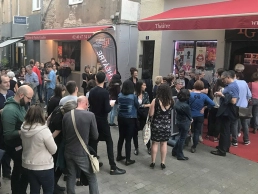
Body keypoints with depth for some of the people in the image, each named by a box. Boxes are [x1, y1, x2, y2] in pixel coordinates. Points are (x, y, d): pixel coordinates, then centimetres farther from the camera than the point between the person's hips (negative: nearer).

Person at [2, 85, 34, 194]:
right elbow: (8, 135, -27)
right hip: (15, 147, -8)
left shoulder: (20, 105, 0)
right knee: (26, 171, 5)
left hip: (20, 145, 9)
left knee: (18, 170, 23)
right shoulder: (10, 110, -27)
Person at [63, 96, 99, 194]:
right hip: (82, 153, -4)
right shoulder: (90, 115, -14)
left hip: (68, 152, 4)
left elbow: (64, 134, 10)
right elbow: (95, 136, -5)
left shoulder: (66, 115, -2)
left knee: (70, 176, 20)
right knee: (92, 177, 14)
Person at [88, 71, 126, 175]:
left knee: (93, 141, 13)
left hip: (93, 119, 6)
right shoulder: (105, 92, -17)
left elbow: (89, 105, 8)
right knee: (109, 142, 1)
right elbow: (107, 109, -20)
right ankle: (113, 167, 2)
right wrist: (111, 105, -1)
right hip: (102, 120, -5)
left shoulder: (92, 91, -1)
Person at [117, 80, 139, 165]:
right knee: (128, 139, 1)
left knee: (121, 137, 17)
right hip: (130, 119, -4)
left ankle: (119, 156, 28)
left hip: (121, 118, 4)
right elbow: (137, 106, 0)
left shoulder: (119, 95, -3)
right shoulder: (133, 96, -14)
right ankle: (128, 160, 8)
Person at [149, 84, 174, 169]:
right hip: (167, 125, 2)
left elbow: (151, 114, -10)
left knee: (155, 143, 10)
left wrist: (151, 106, 5)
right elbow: (170, 112, 7)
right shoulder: (171, 101, -5)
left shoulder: (155, 101, -14)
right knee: (164, 143, 14)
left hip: (156, 124, -2)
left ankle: (153, 162, 18)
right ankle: (163, 163, 19)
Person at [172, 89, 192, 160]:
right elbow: (189, 115, -13)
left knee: (181, 137, 24)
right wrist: (191, 120, 10)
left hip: (178, 121, 7)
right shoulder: (186, 106, -27)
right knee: (182, 138, 7)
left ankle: (174, 151, 33)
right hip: (185, 123, -7)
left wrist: (190, 119, 6)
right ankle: (180, 155, 19)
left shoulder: (177, 102, -5)